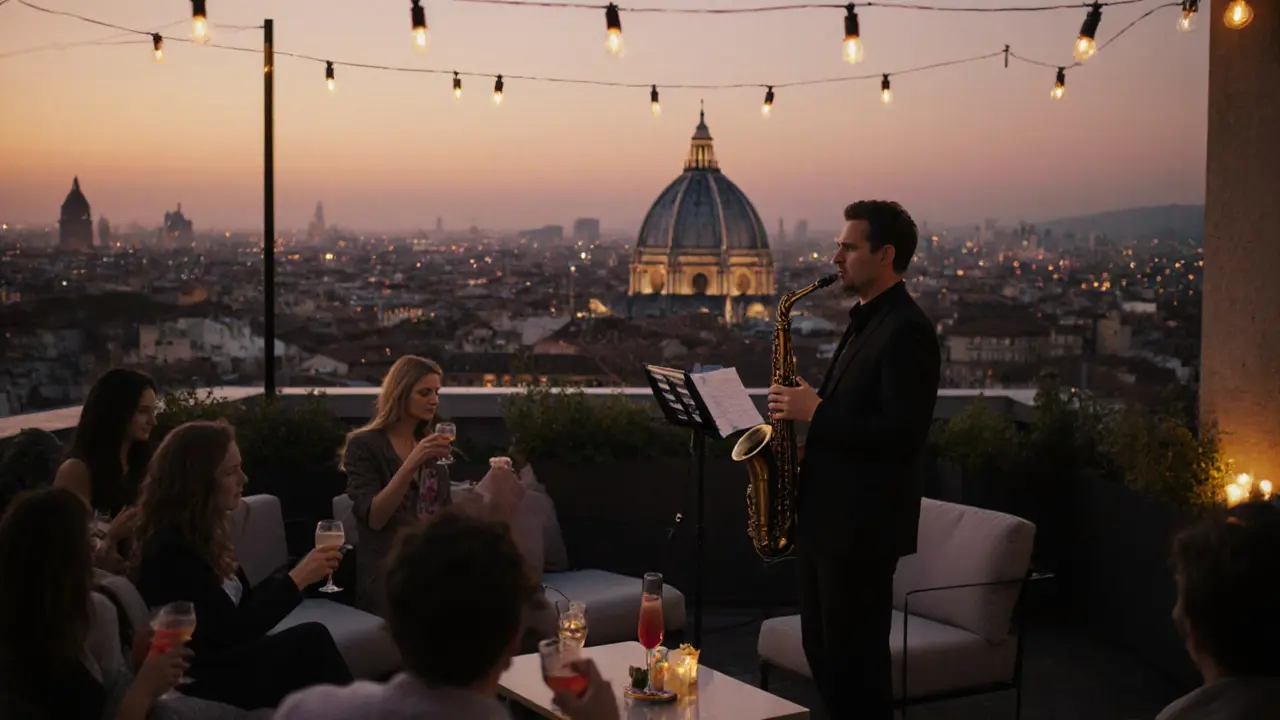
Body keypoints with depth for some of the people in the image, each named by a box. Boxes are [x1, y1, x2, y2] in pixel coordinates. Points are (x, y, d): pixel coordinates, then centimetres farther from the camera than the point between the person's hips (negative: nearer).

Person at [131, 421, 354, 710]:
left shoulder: (200, 533, 8)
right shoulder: (172, 548, -19)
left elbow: (242, 602, 11)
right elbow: (232, 630, -19)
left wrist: (296, 574, -4)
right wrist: (297, 579, -15)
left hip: (221, 656, 8)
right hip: (199, 677, -8)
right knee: (312, 640, -21)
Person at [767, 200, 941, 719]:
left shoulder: (906, 330, -16)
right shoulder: (866, 321, 15)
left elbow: (902, 434, -24)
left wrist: (815, 412, -20)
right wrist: (808, 406, 6)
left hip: (862, 524, -10)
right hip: (829, 516, 10)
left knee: (854, 657, -2)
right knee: (822, 648, 16)